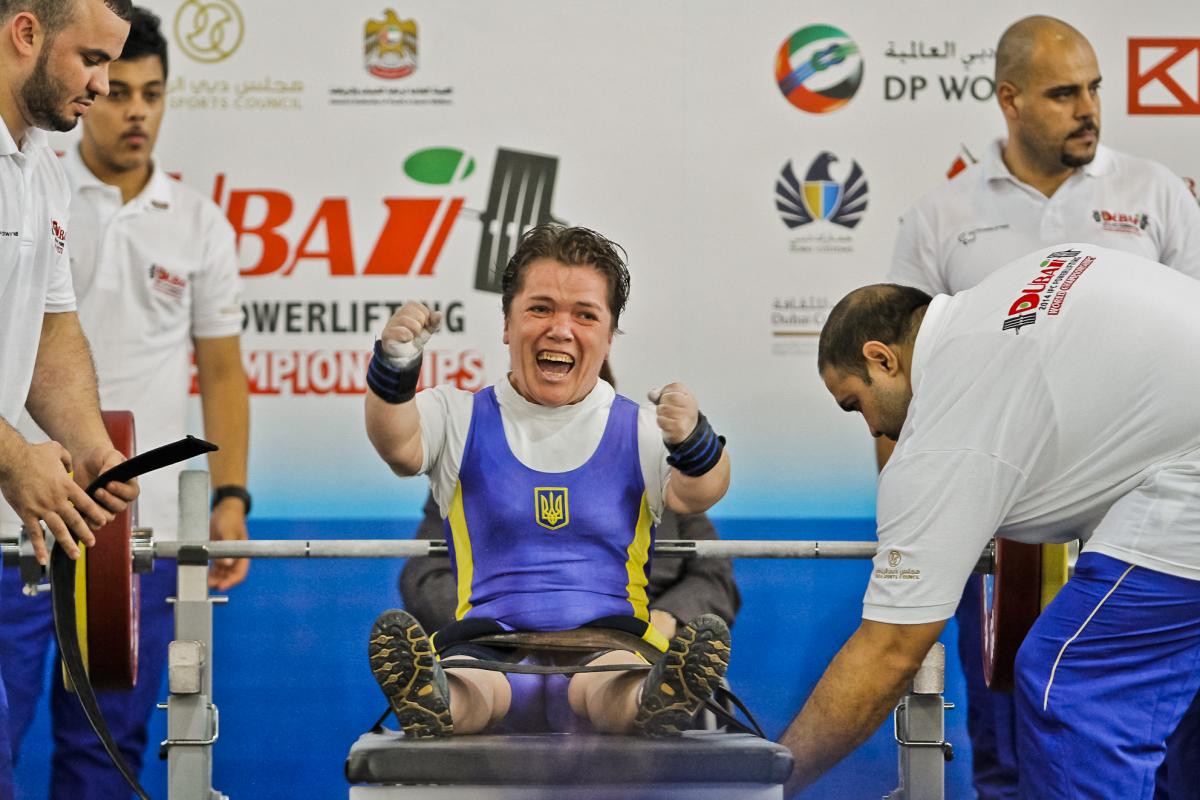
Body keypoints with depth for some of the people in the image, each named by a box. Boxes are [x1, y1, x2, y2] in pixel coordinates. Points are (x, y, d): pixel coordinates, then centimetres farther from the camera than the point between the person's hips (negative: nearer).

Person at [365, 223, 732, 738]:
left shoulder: (639, 429, 15)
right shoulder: (461, 419, 16)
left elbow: (690, 495, -4)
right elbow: (399, 444, -5)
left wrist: (694, 443, -29)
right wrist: (394, 367, -27)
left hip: (609, 640, -1)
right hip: (489, 638, 1)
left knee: (612, 686, -38)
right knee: (467, 687, -37)